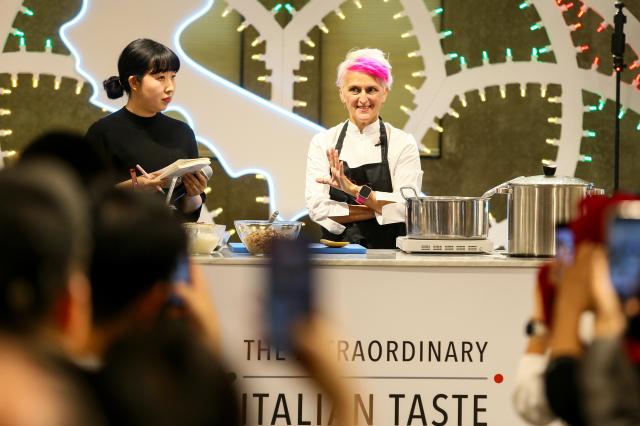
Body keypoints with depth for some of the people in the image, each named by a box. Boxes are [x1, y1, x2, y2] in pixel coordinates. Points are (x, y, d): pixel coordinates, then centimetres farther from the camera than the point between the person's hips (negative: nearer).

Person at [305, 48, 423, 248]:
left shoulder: (403, 143, 5)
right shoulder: (323, 142, 7)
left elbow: (405, 208, -5)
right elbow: (318, 209, -3)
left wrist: (355, 190, -16)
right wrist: (381, 209, -8)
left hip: (389, 251, -2)